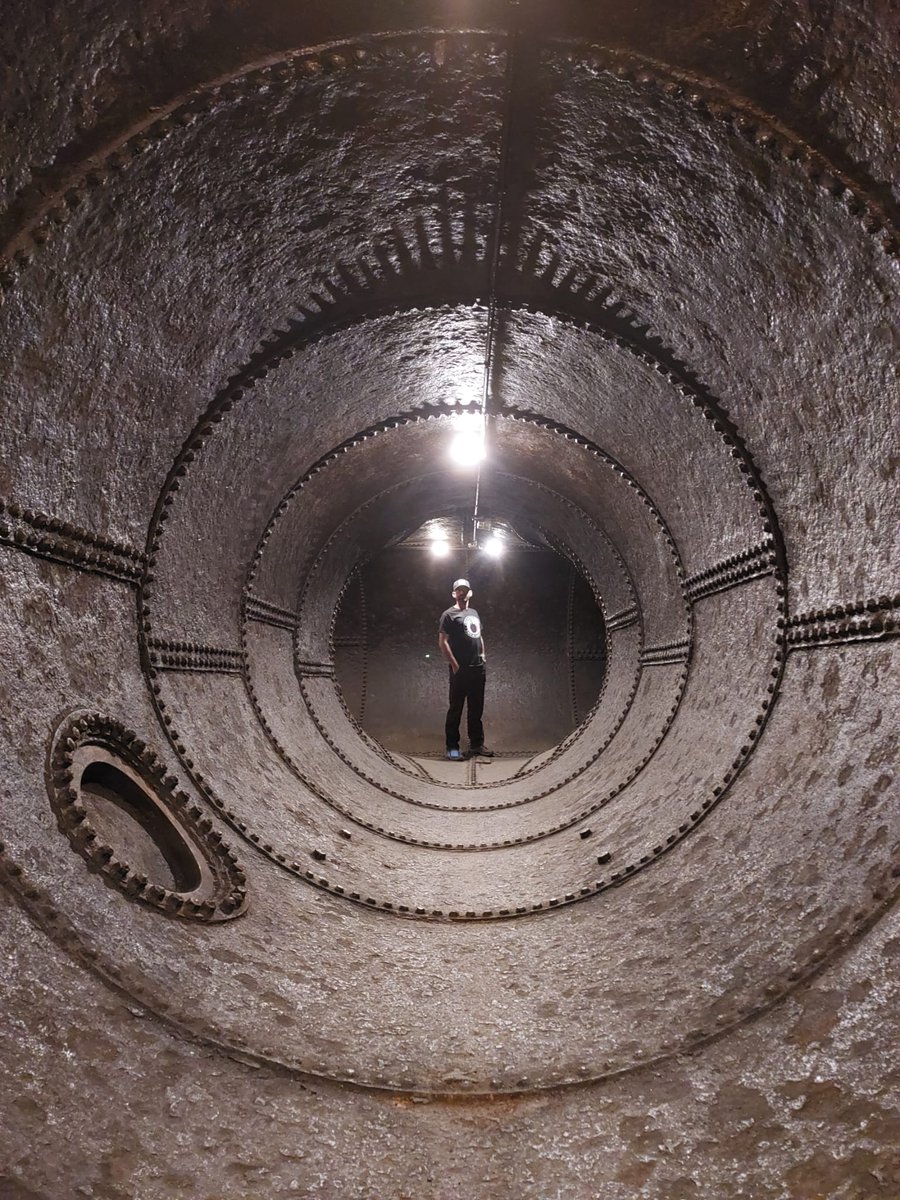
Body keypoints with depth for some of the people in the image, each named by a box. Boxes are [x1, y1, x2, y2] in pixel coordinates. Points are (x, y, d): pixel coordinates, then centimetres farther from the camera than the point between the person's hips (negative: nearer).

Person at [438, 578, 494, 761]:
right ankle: (452, 747, 4)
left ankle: (476, 744, 21)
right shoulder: (449, 614, -5)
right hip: (460, 670, -7)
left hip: (478, 668, 7)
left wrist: (482, 654, 13)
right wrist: (455, 665, -14)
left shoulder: (474, 613, 17)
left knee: (476, 709, 13)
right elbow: (442, 642, -11)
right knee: (456, 709, -1)